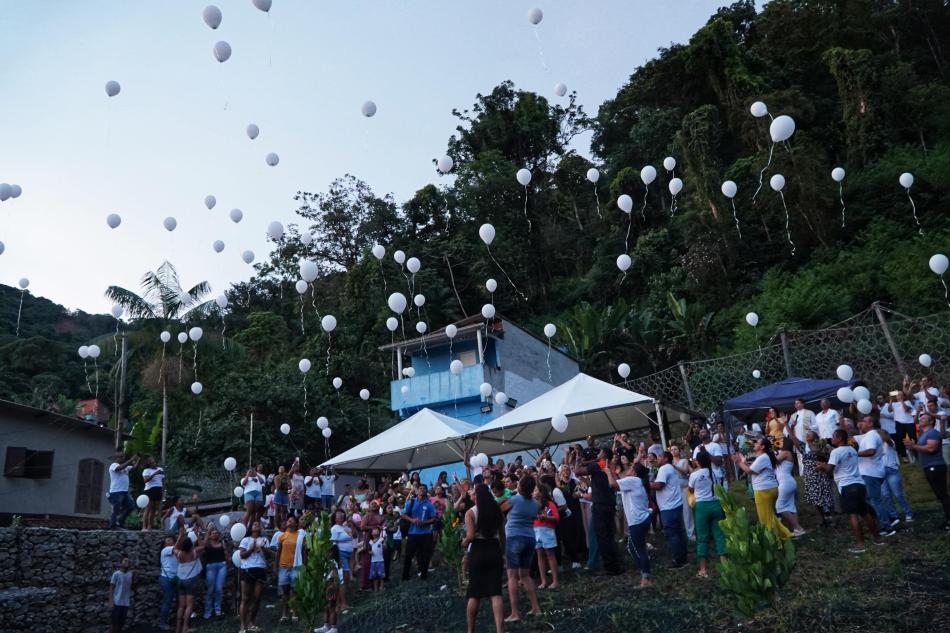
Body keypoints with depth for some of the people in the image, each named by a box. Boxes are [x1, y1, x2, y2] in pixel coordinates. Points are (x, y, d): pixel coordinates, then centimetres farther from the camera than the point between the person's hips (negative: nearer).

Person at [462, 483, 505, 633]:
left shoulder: (470, 512, -7)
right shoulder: (497, 511, 6)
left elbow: (470, 536, -16)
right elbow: (501, 534, 7)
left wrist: (464, 543, 4)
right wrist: (502, 553, 15)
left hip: (477, 551, -3)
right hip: (494, 550, 3)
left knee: (474, 594, 9)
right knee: (495, 592, 0)